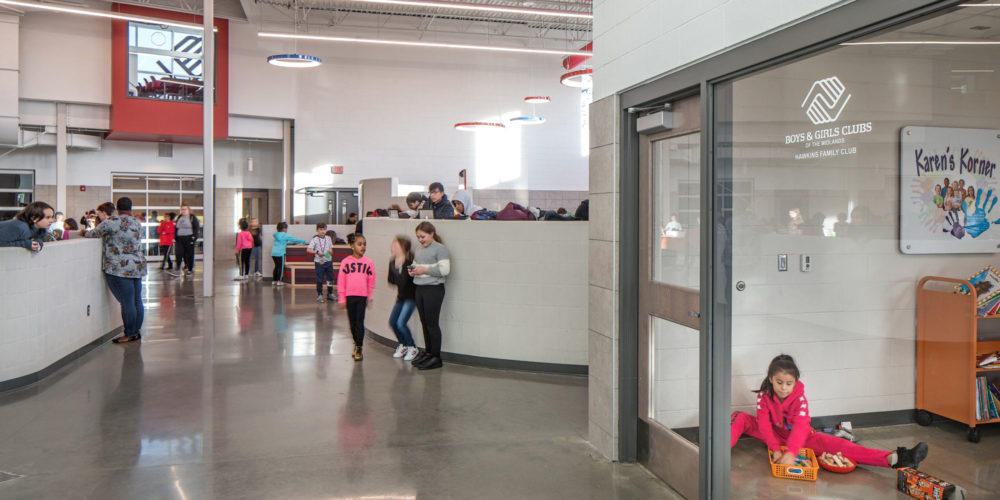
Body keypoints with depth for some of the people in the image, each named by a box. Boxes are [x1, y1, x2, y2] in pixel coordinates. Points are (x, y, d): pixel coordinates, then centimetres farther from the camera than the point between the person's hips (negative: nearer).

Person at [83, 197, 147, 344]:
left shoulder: (112, 222, -8)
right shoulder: (137, 222, 12)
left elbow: (93, 234, 2)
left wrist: (84, 232, 24)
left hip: (119, 268, -7)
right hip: (138, 266, 7)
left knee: (127, 302, -4)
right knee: (137, 301, 10)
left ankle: (130, 334, 1)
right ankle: (136, 332, 17)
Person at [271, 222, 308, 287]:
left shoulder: (276, 235, 16)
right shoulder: (285, 235, -6)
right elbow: (295, 240, -2)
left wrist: (292, 243, 36)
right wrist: (305, 242, 7)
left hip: (273, 253, 7)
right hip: (280, 253, -7)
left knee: (276, 266, 15)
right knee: (280, 267, 0)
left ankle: (274, 281, 17)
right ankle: (278, 282, 0)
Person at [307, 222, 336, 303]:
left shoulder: (328, 238, 8)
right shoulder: (314, 239, -6)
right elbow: (308, 249, -12)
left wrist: (330, 251, -5)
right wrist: (317, 252, -22)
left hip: (328, 261, 4)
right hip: (319, 262, -4)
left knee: (330, 278, 9)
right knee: (319, 279, -1)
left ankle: (330, 294, 21)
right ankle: (319, 295, 10)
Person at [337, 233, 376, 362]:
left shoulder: (368, 262, -2)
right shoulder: (345, 262, -1)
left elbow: (371, 281, 4)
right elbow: (341, 281, 2)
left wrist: (369, 297, 5)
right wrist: (342, 298, 1)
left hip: (362, 296, -1)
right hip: (349, 296, 1)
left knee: (360, 322, -2)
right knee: (352, 322, 12)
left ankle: (359, 349, 5)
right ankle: (356, 343, 30)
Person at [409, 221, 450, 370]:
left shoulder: (440, 249, -9)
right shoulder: (419, 249, 14)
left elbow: (444, 270, -17)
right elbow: (415, 264, 26)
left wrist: (424, 270, -17)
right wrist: (413, 271, 3)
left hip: (434, 289, -7)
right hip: (420, 289, 7)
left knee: (432, 323, -5)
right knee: (424, 323, 12)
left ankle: (436, 357, 2)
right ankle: (427, 352, 23)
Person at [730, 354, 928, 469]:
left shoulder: (799, 398, -22)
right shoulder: (764, 396, -19)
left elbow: (801, 426, -37)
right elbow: (764, 423, -26)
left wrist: (791, 452, -53)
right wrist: (775, 449, -41)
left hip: (798, 437, -1)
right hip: (774, 435, 1)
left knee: (832, 444, -26)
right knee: (740, 418, -21)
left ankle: (893, 459, -36)